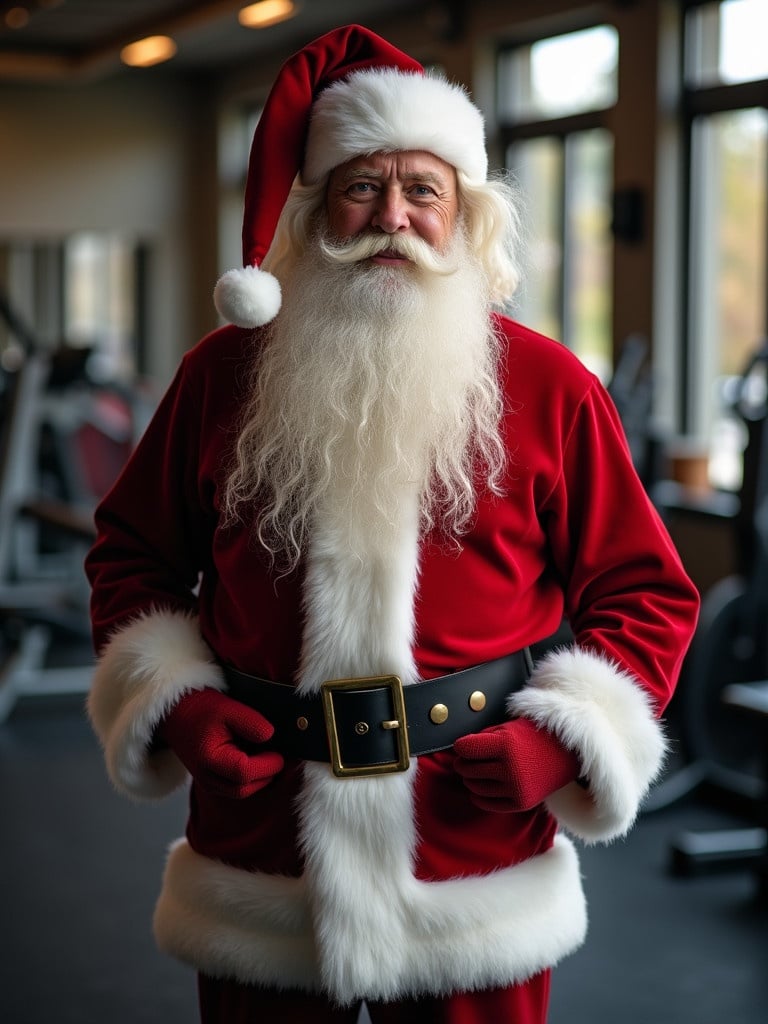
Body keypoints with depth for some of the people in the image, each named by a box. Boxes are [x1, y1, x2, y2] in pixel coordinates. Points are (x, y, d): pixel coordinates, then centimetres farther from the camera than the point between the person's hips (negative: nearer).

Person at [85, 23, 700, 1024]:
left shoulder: (547, 384, -1)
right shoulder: (223, 376, 3)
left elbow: (646, 595, 4)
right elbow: (132, 556, 15)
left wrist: (564, 736, -10)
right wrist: (170, 699, -1)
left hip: (478, 863, -1)